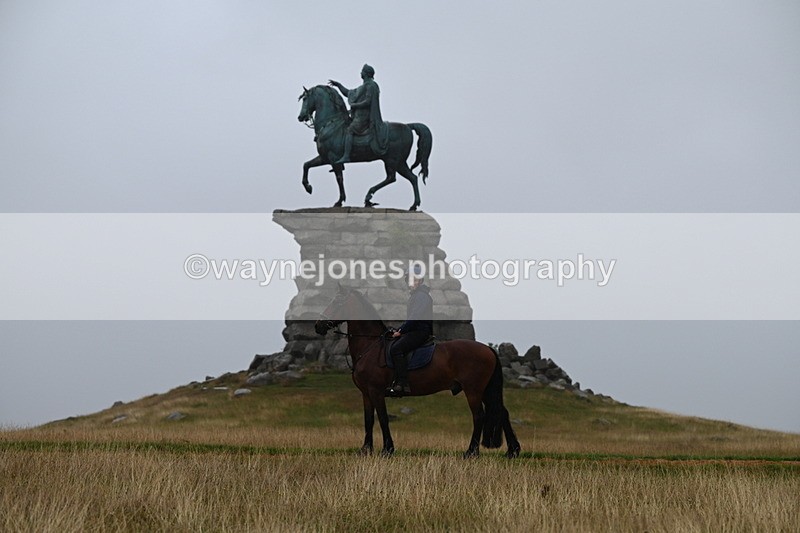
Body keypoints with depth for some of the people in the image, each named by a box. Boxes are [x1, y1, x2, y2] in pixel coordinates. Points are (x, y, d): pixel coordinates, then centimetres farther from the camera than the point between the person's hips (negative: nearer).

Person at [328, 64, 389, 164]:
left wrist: (354, 105, -11)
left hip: (364, 117, -11)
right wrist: (338, 85, 26)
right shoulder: (364, 86, 22)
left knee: (349, 131, -21)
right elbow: (349, 93, 30)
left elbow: (367, 102, -20)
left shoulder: (370, 85, -10)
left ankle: (346, 156, -32)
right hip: (360, 115, 11)